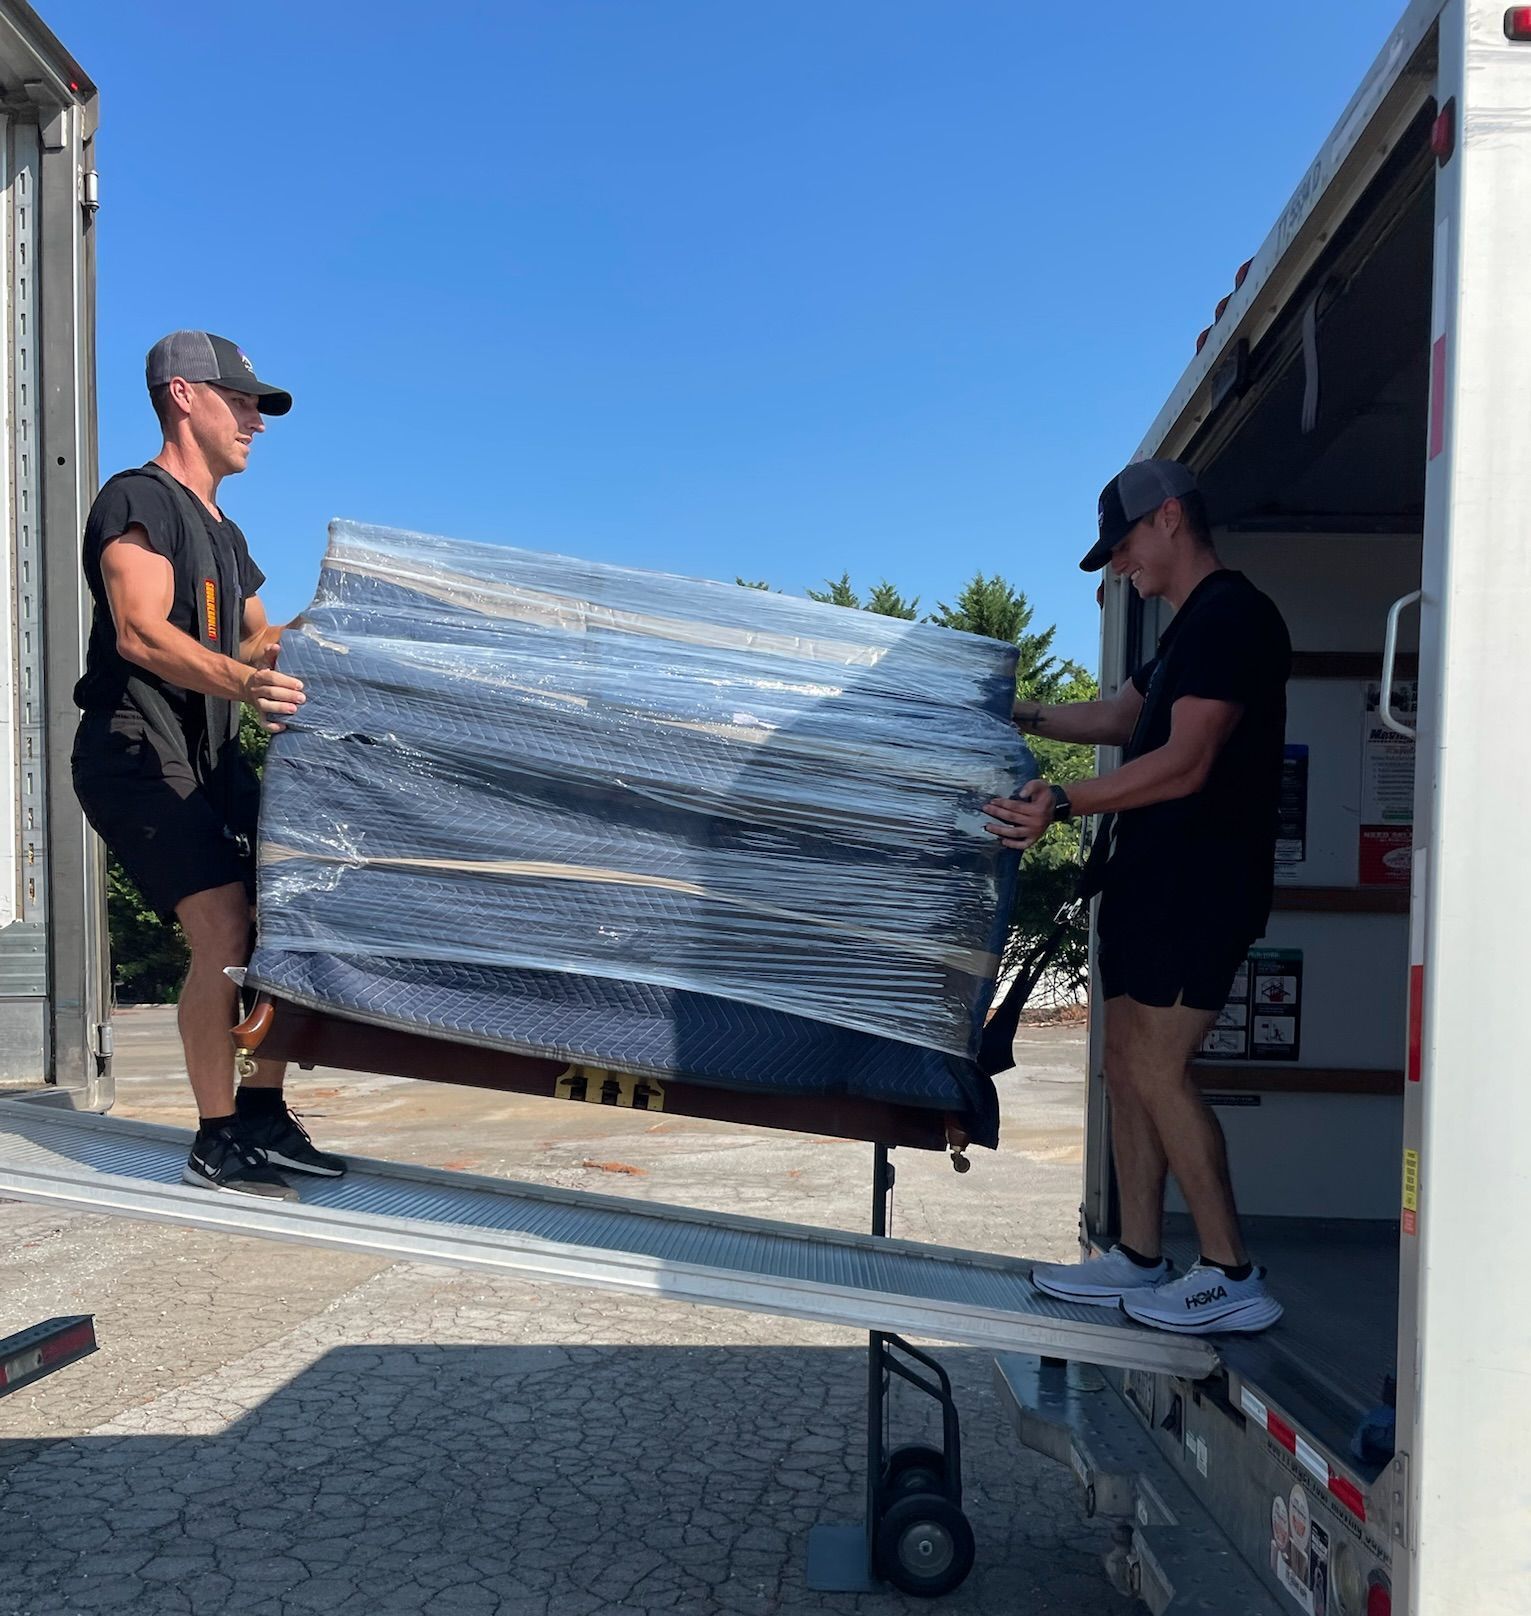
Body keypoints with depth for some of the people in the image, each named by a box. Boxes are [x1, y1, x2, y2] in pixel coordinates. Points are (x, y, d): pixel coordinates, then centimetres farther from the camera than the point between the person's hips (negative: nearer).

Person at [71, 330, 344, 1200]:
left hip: (212, 759, 9)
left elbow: (261, 639, 31)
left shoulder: (224, 531, 21)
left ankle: (264, 1115, 9)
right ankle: (217, 1140, -7)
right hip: (138, 754, -9)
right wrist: (243, 682, -41)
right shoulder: (139, 500, -8)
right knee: (226, 931, -18)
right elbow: (141, 633, -24)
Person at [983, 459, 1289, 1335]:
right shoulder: (1195, 626, 20)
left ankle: (1233, 1278, -2)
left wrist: (1064, 802, -28)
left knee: (1158, 1065, -11)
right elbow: (1122, 717, 33)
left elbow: (1184, 764, -22)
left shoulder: (1233, 615, -12)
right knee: (1127, 1061, 10)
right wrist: (1020, 716, 33)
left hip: (1199, 881, -10)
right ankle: (1140, 1258, 19)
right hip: (1155, 877, 10)